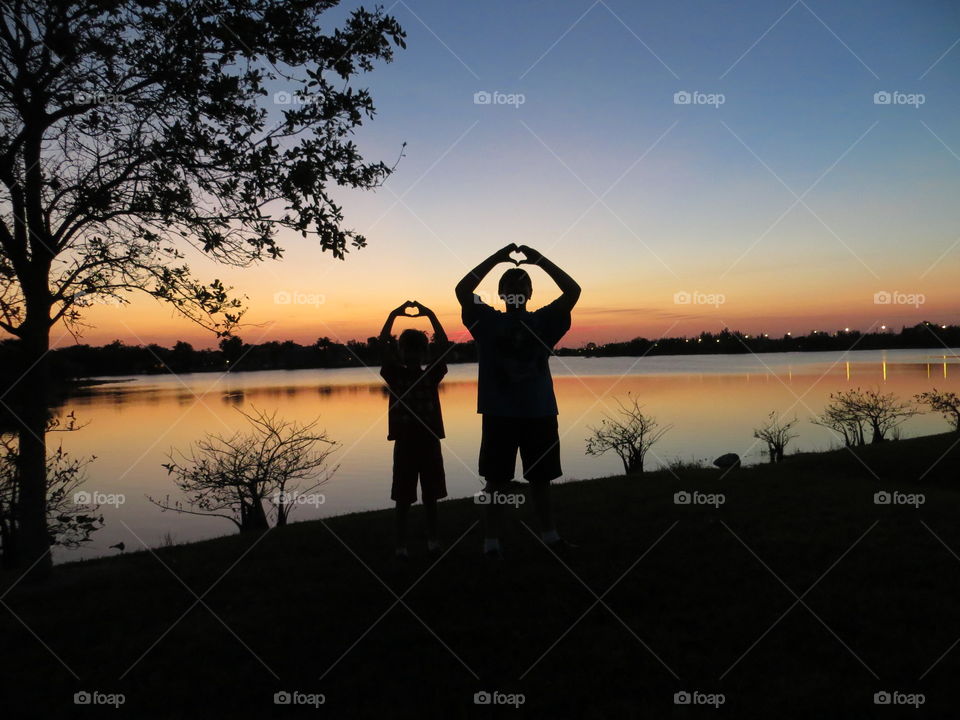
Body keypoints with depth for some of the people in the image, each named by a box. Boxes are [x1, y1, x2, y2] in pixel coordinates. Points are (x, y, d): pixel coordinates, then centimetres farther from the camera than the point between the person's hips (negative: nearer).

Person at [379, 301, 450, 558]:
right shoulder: (395, 374, 0)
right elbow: (383, 344, -10)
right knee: (403, 496, 4)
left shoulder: (432, 375, 2)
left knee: (430, 494, 11)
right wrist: (394, 314, -14)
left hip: (429, 440, 1)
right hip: (404, 441, -1)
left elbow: (443, 345, -7)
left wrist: (430, 314, -10)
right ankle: (401, 542, 12)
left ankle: (433, 538, 23)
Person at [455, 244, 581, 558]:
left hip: (540, 412, 2)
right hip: (499, 414, -2)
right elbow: (462, 290, -11)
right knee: (496, 479, 2)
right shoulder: (488, 322, 2)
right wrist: (496, 258, -12)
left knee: (540, 477, 14)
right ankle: (491, 541, 11)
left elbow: (573, 291, -4)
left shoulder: (543, 322, 5)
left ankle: (549, 533, 27)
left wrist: (540, 260, -8)